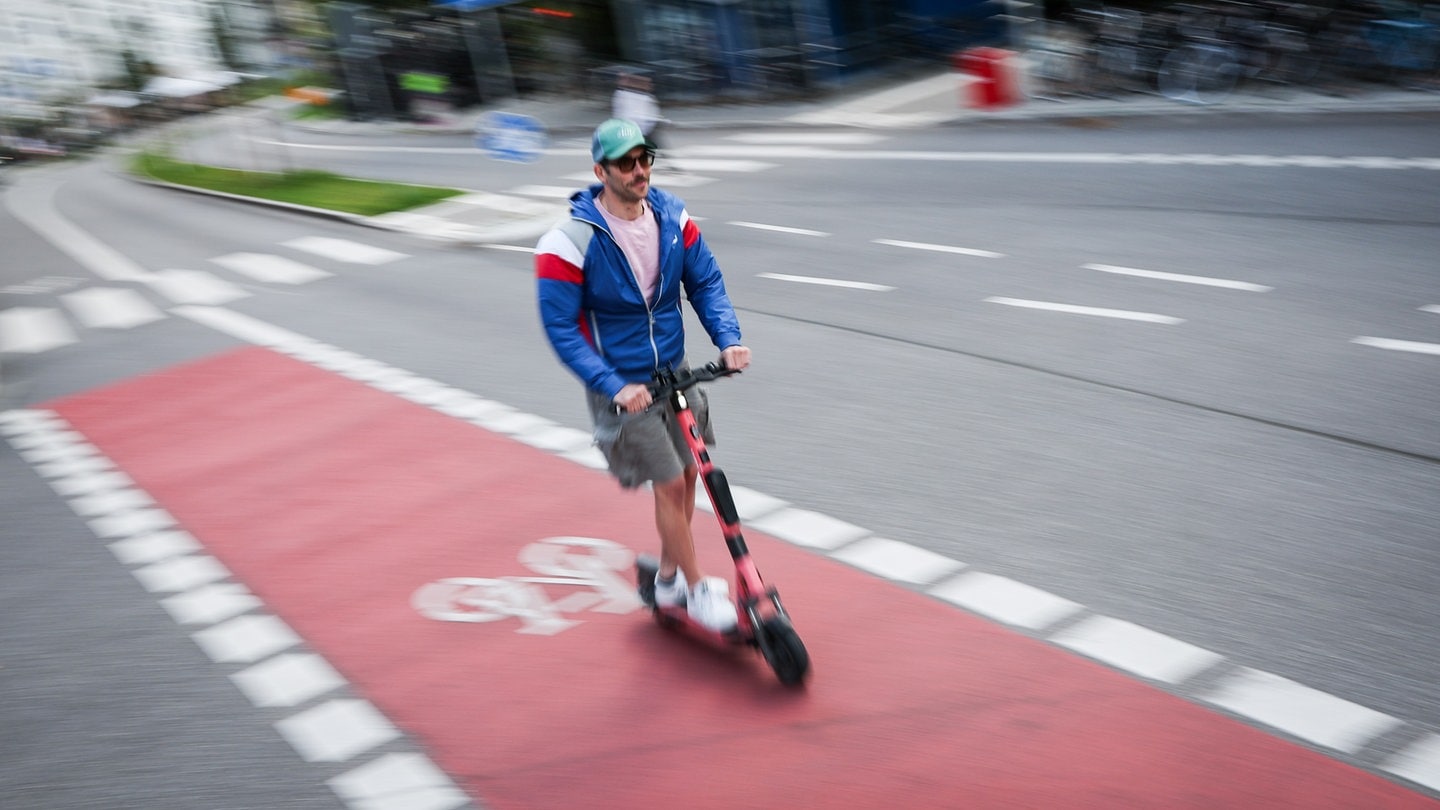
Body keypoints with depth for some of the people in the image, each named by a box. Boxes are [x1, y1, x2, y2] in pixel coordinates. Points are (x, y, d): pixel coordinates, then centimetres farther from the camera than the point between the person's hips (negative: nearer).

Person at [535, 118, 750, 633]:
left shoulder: (672, 216, -5)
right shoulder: (573, 241, -21)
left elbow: (705, 282, 3)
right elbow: (561, 327, -17)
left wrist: (728, 339, -13)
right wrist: (614, 386, -24)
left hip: (673, 370, 6)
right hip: (620, 385, -6)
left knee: (687, 473, 14)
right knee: (670, 483, -6)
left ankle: (668, 578, 34)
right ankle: (696, 590, 13)